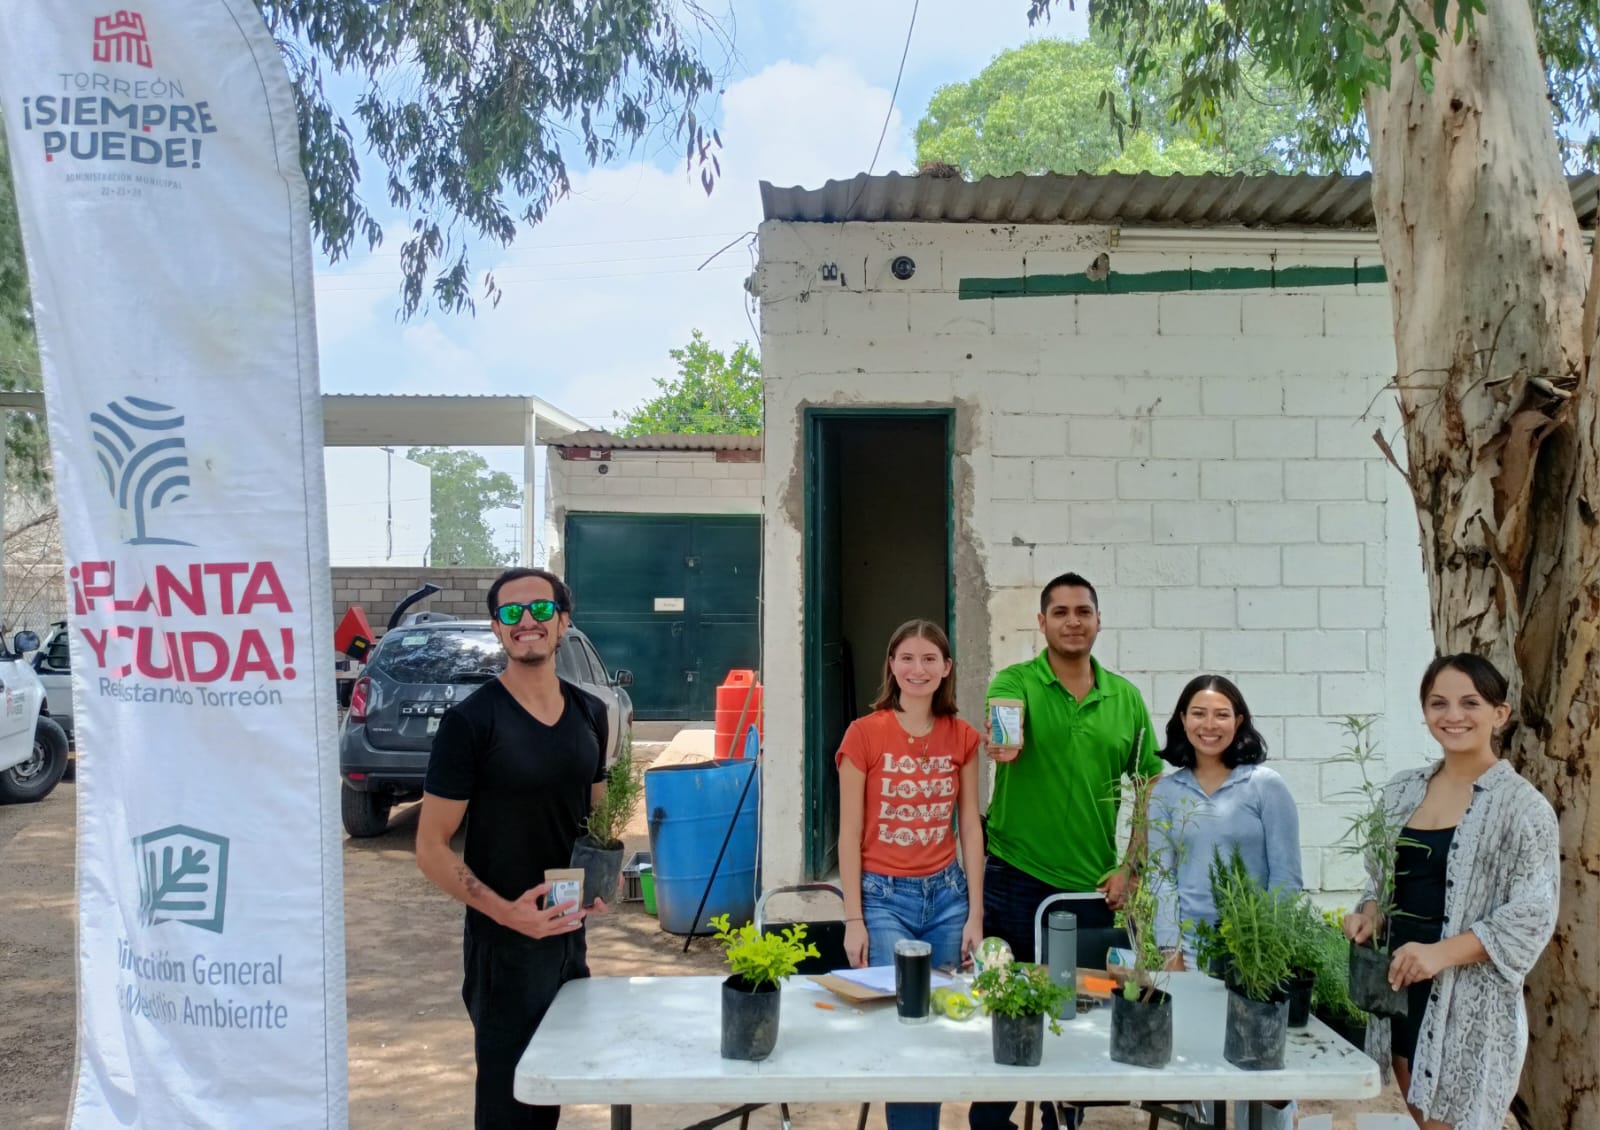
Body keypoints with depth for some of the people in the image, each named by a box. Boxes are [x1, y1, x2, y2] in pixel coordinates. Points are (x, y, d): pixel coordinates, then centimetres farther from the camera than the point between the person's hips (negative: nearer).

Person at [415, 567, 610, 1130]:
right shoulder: (470, 720, -14)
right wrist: (505, 912, -25)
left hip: (571, 933, 5)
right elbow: (431, 848, -13)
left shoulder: (589, 713, 3)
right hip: (504, 942, -5)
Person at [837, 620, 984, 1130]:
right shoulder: (864, 734, -8)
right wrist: (854, 919, -8)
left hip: (947, 895, 4)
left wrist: (975, 914, 3)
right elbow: (849, 834, -6)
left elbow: (970, 828, 6)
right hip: (884, 897, -3)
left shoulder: (963, 738, 3)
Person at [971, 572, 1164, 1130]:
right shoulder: (1015, 682, -5)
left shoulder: (1126, 697, 4)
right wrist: (1000, 747, -49)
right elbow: (1003, 741, -26)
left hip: (1091, 888, 3)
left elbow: (1152, 786, 9)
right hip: (1014, 879, -3)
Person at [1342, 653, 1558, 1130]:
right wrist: (1369, 914, -5)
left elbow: (1533, 915, -14)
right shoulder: (1403, 790, 7)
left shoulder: (1522, 805, -10)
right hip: (1400, 988, 5)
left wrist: (1441, 952, -24)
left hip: (1470, 1001, -5)